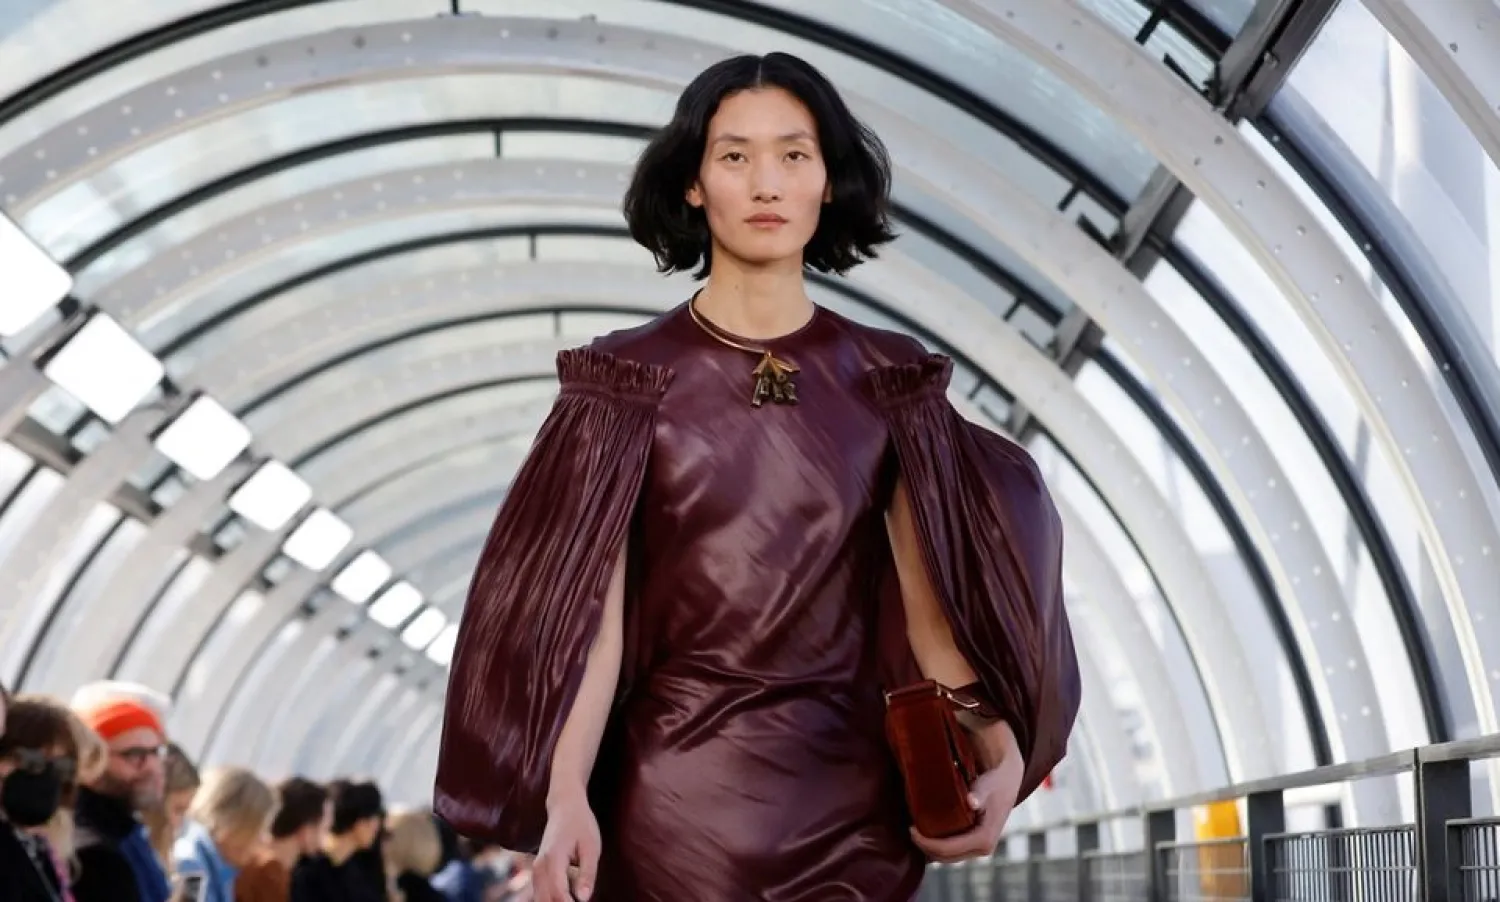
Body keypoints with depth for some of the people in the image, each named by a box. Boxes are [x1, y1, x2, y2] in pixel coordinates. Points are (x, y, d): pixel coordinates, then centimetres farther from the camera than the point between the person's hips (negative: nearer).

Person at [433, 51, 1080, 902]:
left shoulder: (888, 382, 4)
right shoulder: (630, 381, -2)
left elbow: (928, 604, 1)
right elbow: (591, 608, -8)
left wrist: (999, 757, -16)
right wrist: (567, 798, -21)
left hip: (856, 803, 2)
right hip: (679, 793, -2)